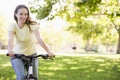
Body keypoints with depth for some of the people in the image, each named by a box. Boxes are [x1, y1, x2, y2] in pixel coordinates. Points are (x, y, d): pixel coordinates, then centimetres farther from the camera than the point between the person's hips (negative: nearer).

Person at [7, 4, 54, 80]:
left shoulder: (31, 25, -17)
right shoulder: (13, 25, -15)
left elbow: (39, 39, -29)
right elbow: (10, 39, -30)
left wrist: (49, 51, -44)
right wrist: (10, 50, -52)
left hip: (32, 55, 1)